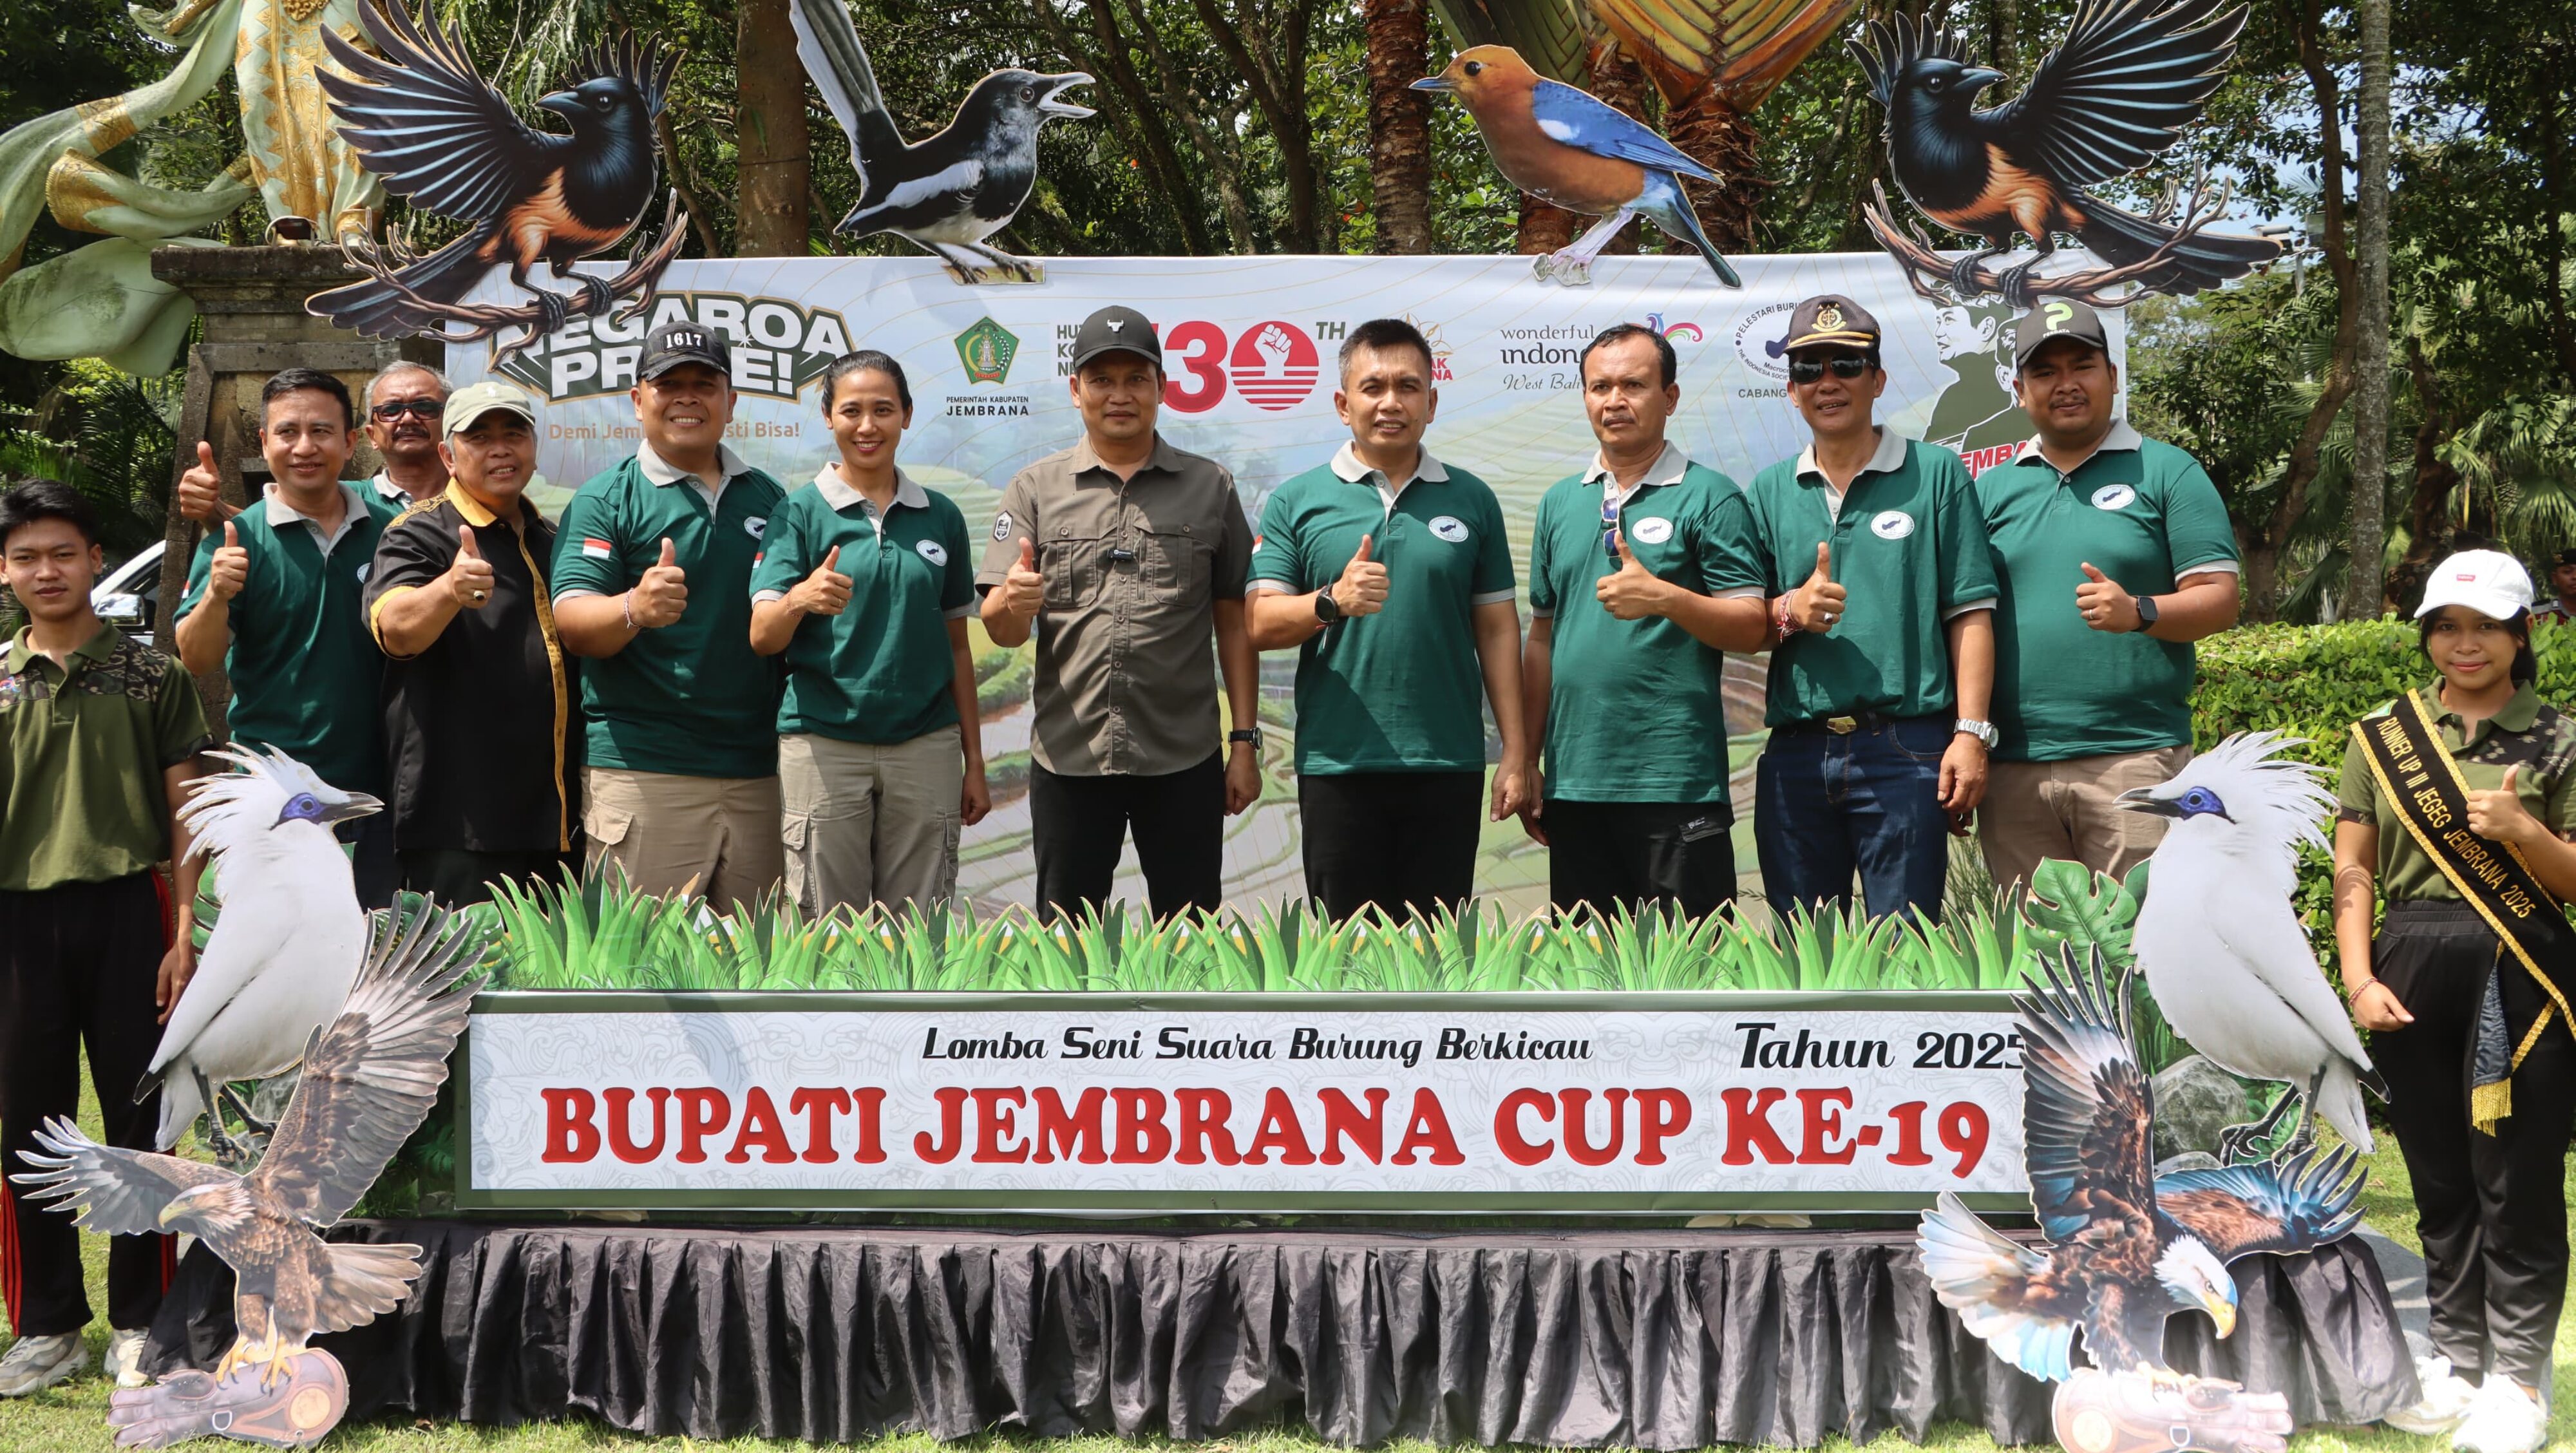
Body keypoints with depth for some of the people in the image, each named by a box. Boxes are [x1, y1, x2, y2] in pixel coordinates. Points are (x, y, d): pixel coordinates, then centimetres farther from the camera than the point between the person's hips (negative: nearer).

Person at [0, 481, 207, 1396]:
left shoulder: (149, 676, 4)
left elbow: (185, 815, 3)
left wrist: (183, 936, -6)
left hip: (125, 912, -2)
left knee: (139, 1121, 2)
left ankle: (139, 1325, 11)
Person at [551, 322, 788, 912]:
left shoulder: (768, 498, 16)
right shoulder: (606, 499, 1)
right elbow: (571, 621, -10)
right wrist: (634, 609, -30)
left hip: (758, 771, 5)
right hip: (642, 771, -5)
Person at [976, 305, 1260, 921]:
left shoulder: (1210, 487, 9)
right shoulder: (1036, 489, 7)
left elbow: (1234, 624, 8)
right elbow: (1000, 630, 2)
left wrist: (1244, 742, 3)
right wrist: (1014, 602, -22)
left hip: (1184, 758, 0)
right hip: (1068, 754, 0)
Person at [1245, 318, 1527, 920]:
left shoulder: (1472, 500, 10)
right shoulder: (1295, 502, 5)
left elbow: (1497, 628, 9)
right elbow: (1259, 625, -2)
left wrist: (1516, 752, 4)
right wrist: (1332, 601, -21)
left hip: (1450, 764, 1)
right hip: (1338, 764, -1)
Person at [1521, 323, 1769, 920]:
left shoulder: (1709, 498, -2)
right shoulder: (1559, 503, 14)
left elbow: (1751, 627, -7)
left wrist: (1663, 597, -22)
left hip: (1676, 782, -5)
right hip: (1575, 782, 5)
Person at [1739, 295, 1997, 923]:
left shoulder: (1936, 475, 4)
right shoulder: (1770, 491, 14)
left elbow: (1971, 615, 0)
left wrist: (1971, 733, -9)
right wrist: (1788, 613, -9)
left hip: (1905, 749, -4)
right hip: (1796, 753, 4)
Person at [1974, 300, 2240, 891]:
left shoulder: (2167, 474, 6)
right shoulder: (1992, 489, 16)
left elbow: (2220, 599, 1)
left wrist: (2139, 611, -19)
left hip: (2133, 754, -3)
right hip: (2012, 769, 4)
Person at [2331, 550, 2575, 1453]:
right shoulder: (2381, 736, 8)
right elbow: (2353, 872, 7)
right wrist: (2359, 980, -4)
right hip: (2413, 979, 3)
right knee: (2440, 1181, 11)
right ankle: (2456, 1360, 21)